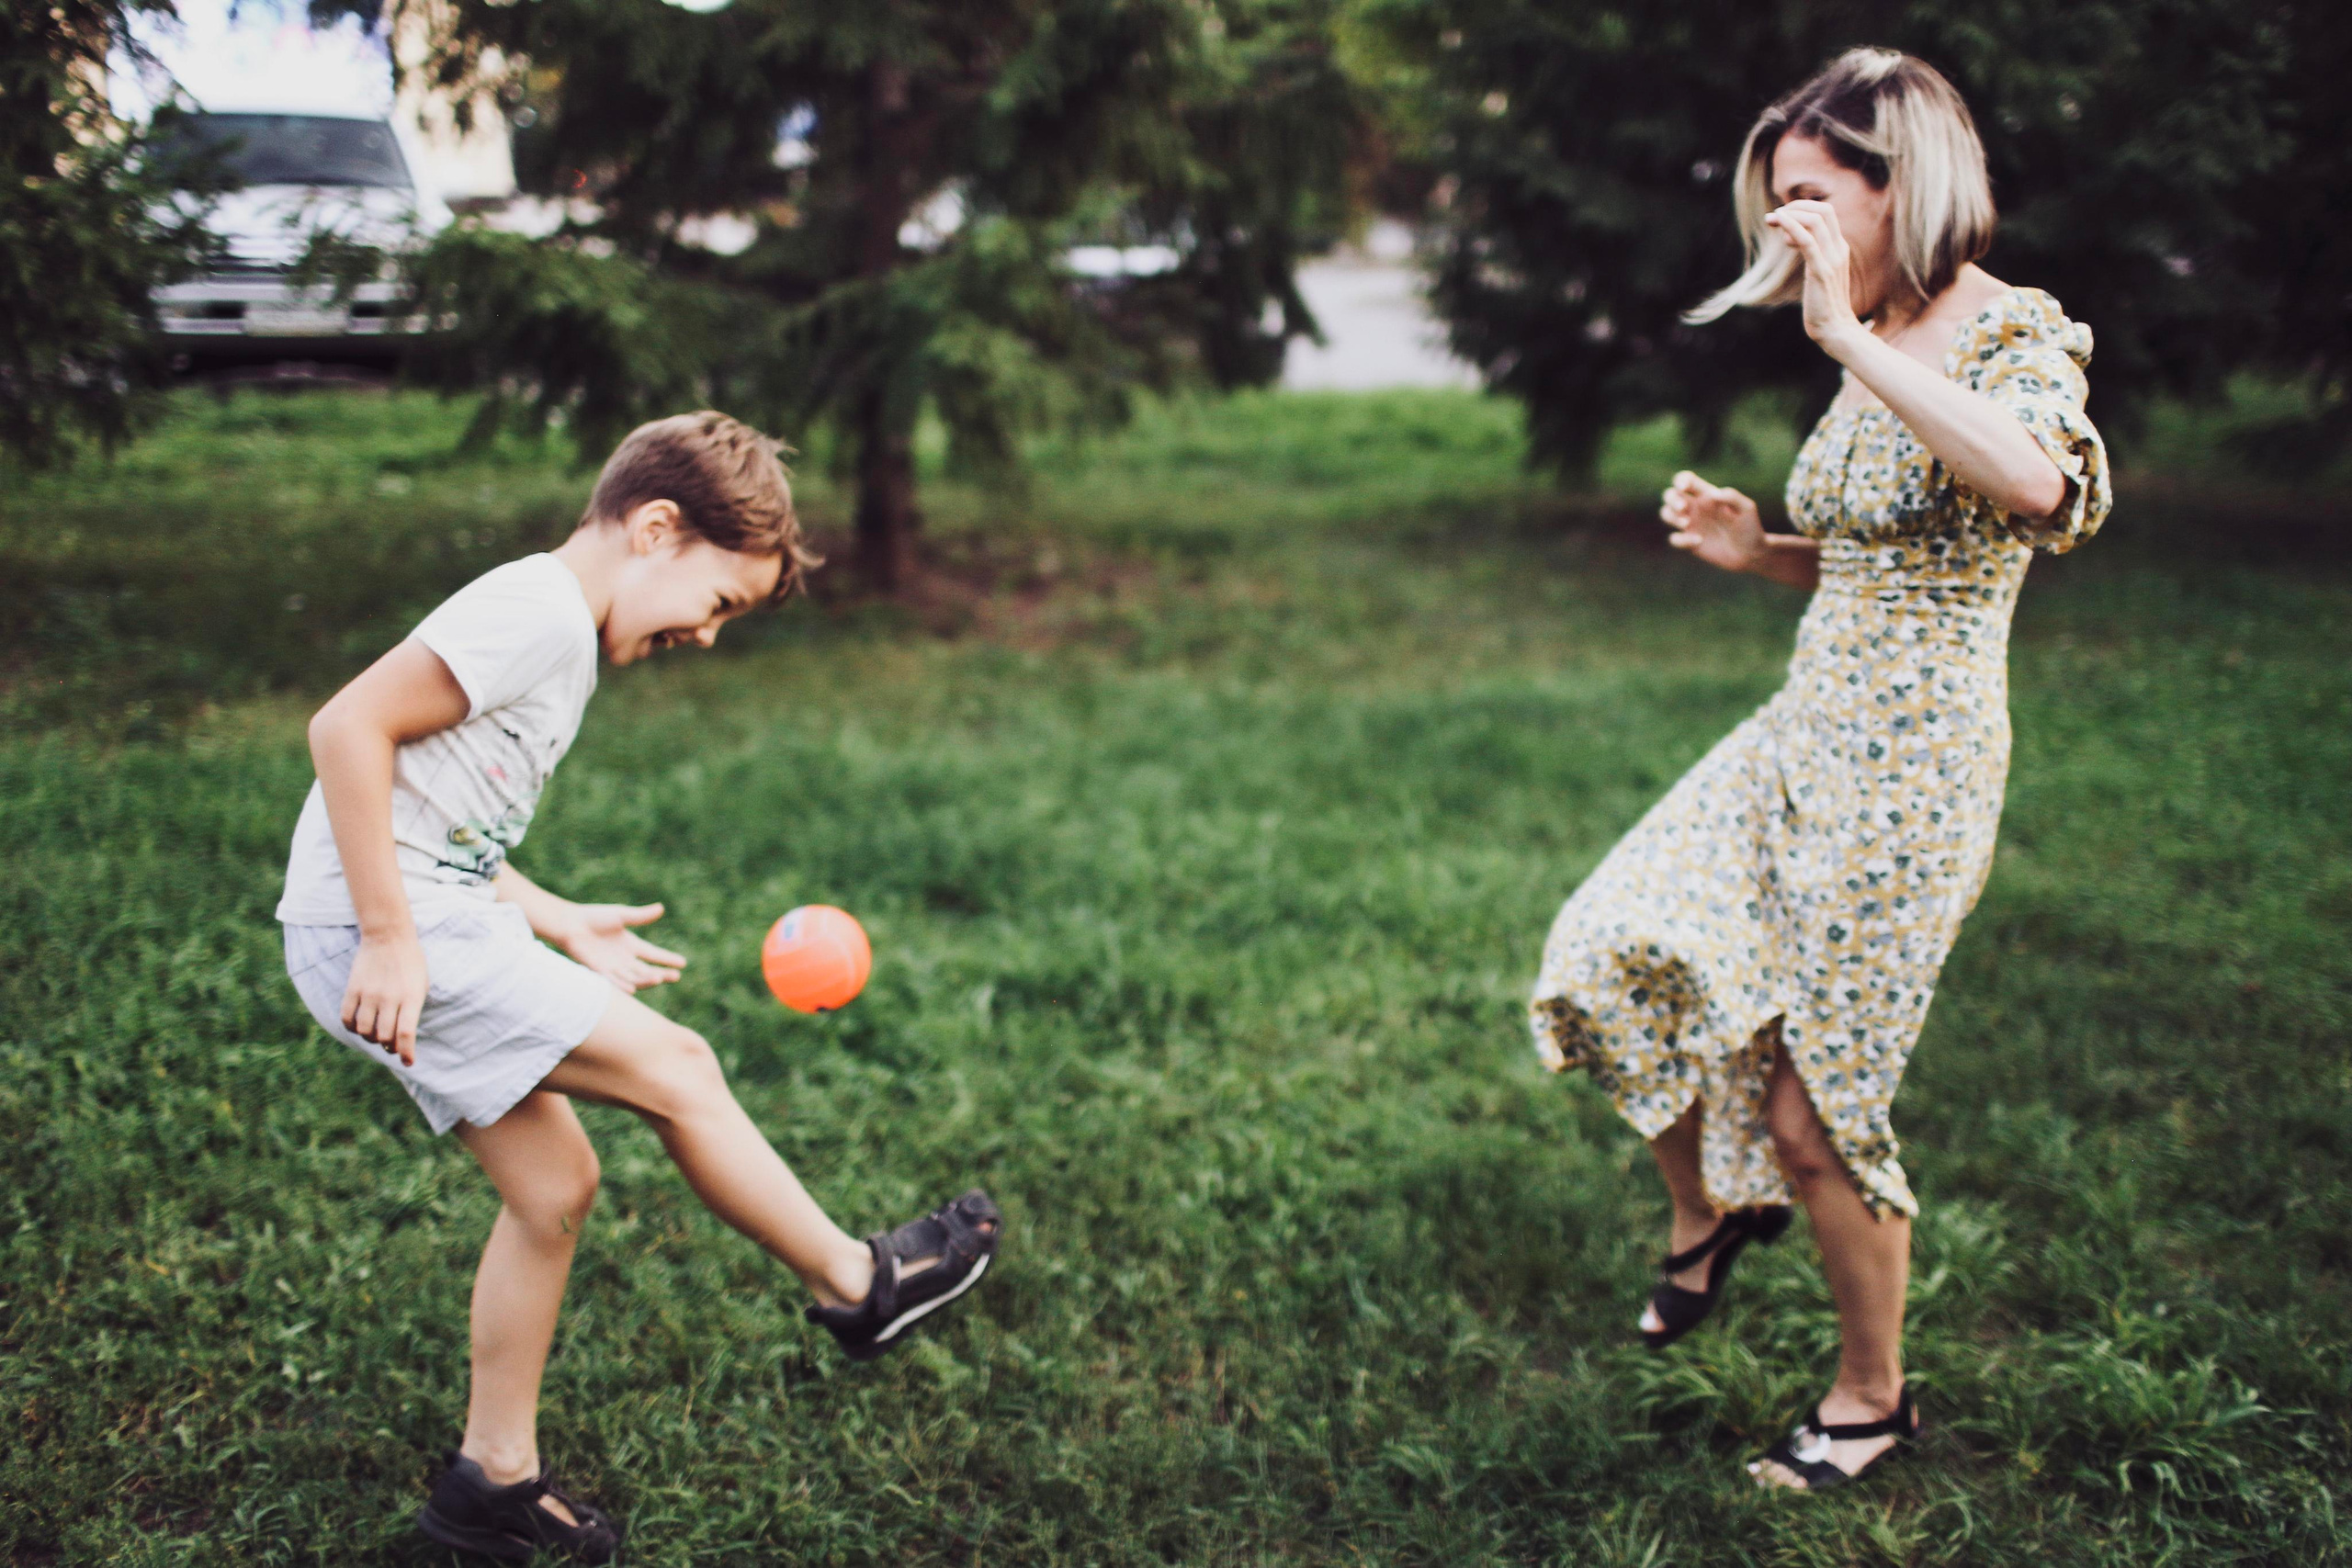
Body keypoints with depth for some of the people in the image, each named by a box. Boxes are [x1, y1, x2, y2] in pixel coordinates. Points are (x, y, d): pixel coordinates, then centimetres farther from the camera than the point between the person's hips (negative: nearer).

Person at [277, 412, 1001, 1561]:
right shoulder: (539, 610, -14)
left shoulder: (550, 630, 17)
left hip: (421, 921, 10)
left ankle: (494, 1473, 22)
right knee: (674, 1067, -6)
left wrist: (557, 924, 16)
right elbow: (349, 727, -23)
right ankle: (856, 1284, 10)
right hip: (377, 934, -10)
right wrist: (388, 938, -23)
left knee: (555, 1180, 12)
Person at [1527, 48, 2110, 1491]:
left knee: (1814, 1109, -1)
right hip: (1806, 733, 8)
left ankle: (1875, 1396, 23)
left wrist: (1850, 336, -33)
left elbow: (2036, 484, -37)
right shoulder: (1876, 359, 11)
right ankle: (1713, 1210, 29)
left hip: (1914, 765, -8)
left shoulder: (2015, 337, -13)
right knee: (1615, 968, 1)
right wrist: (1753, 548, 4)